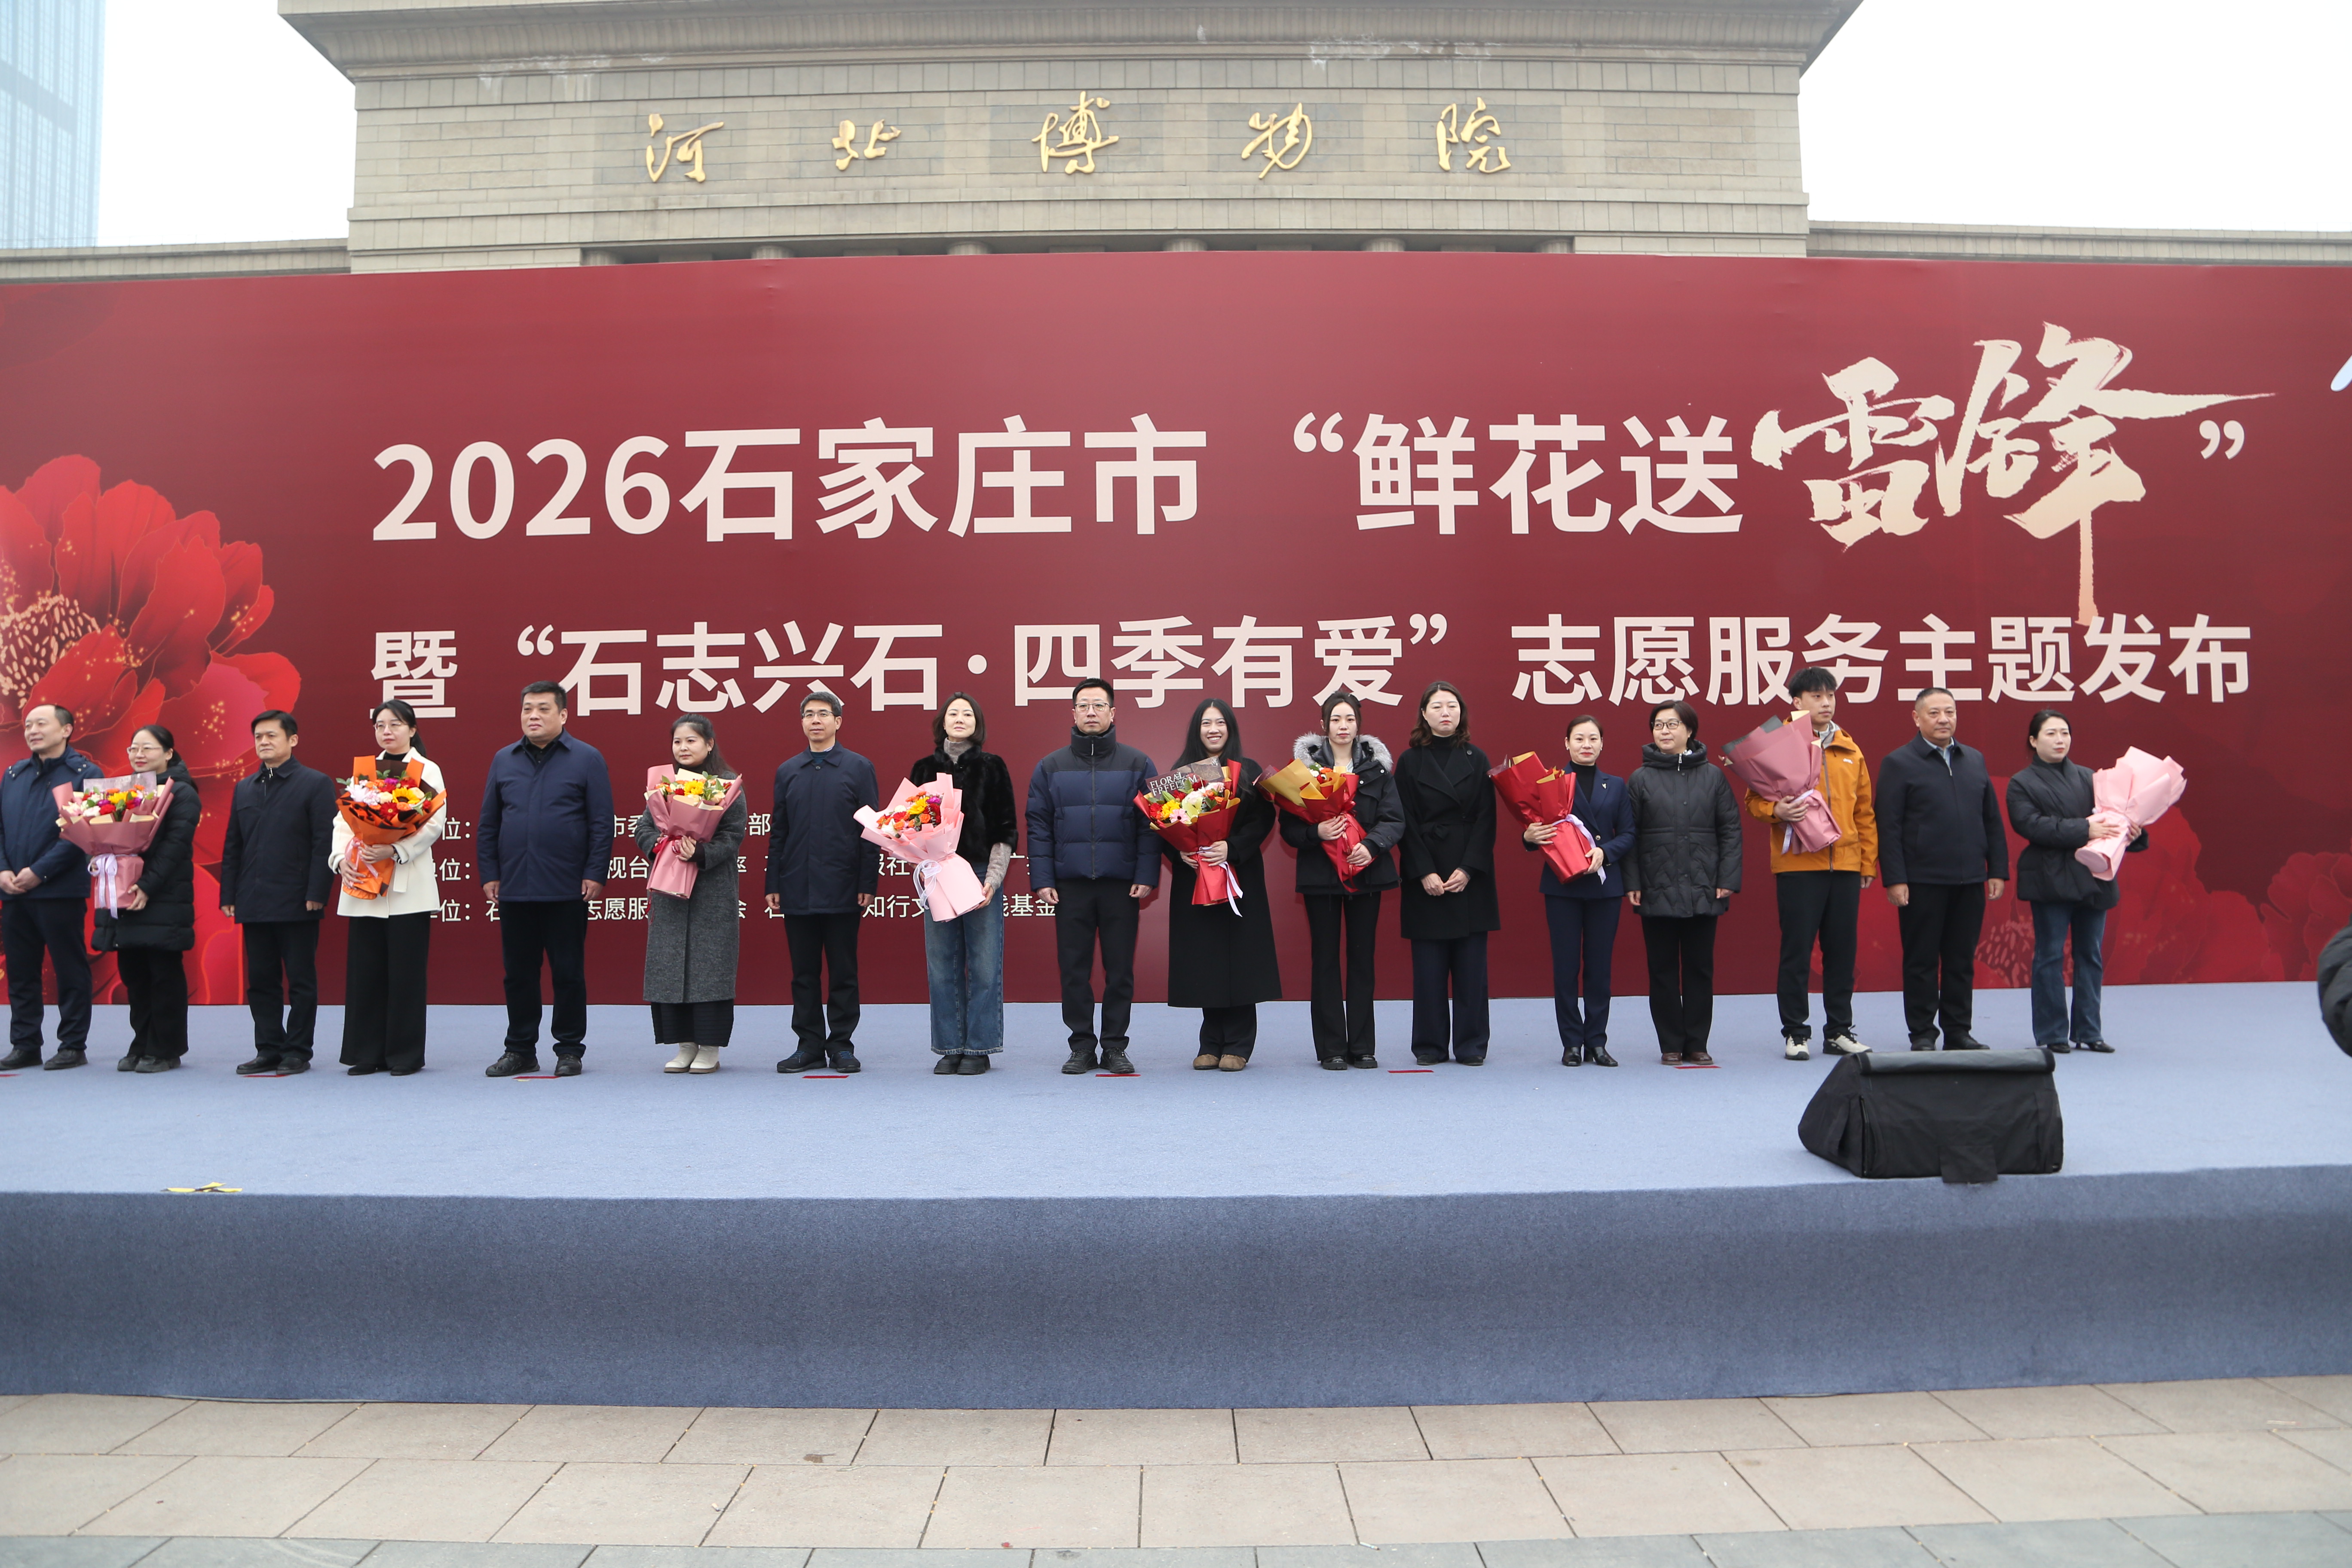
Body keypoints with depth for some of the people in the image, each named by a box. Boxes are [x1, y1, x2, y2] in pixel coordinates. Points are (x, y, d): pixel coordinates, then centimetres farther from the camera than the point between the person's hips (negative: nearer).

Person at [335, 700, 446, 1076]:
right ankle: (366, 1053, 11)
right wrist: (341, 856, -10)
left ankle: (406, 1055, 5)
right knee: (364, 970, 3)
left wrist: (394, 851, -20)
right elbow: (343, 819, 9)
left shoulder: (427, 770, 4)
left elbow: (435, 824, -7)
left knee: (406, 971, -3)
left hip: (408, 885, -4)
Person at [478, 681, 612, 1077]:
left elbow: (602, 823, -3)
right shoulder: (504, 761, 11)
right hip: (514, 889, 4)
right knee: (518, 974, 9)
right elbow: (488, 825, 13)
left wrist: (595, 874, -9)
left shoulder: (587, 759, 0)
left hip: (567, 891, -3)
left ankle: (570, 1050, 13)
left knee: (568, 974, 3)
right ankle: (520, 1050, 19)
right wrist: (489, 874, 5)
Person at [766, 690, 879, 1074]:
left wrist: (868, 884, -7)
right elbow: (778, 832, 13)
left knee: (843, 971, 2)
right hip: (798, 892, 3)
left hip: (842, 891, -3)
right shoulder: (787, 772, 13)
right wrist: (773, 885, 6)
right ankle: (809, 1045, 14)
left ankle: (842, 1045, 10)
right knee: (804, 972, 6)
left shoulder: (859, 768, 3)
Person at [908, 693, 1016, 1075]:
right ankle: (949, 1049, 11)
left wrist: (993, 879, -9)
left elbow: (1005, 829, 2)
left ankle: (978, 1049, 6)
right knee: (942, 966, 3)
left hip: (982, 874, -2)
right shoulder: (924, 769, 11)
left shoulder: (992, 767, 5)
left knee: (984, 965, -2)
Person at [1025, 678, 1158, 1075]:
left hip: (1122, 885, -1)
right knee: (1074, 969, 3)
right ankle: (1082, 1045, 13)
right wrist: (1042, 880, -3)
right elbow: (1038, 828, 6)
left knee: (1120, 969, 3)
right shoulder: (1050, 767, 9)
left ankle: (1115, 1046, 13)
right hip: (1069, 884, 1)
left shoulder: (1138, 765, 7)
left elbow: (1151, 825, 3)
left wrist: (1146, 877, -6)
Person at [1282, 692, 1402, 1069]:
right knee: (1326, 959, 1)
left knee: (1363, 957, 5)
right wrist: (1316, 832, -21)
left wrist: (1372, 845, -15)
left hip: (1366, 872, 2)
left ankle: (1362, 1046, 13)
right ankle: (1331, 1048, 7)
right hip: (1320, 874, -2)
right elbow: (1289, 828, -2)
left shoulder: (1378, 766, 8)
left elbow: (1395, 821, 2)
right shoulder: (1304, 765, 2)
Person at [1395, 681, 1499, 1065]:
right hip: (1424, 876, -1)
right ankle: (1430, 1045, 8)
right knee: (1429, 964, 0)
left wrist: (1468, 869, -10)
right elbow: (1406, 824, -1)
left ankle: (1471, 1045, 8)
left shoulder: (1477, 760, 8)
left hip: (1471, 874, 1)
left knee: (1471, 962, 1)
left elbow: (1486, 820, 2)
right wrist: (1424, 873, -11)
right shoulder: (1410, 762, 5)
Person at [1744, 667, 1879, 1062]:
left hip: (1845, 865, 4)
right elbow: (1754, 799, -1)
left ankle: (1839, 1031, 18)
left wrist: (1868, 862, 12)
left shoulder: (1851, 751, 14)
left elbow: (1865, 812, 17)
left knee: (1842, 950, 8)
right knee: (1797, 950, -1)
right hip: (1798, 864, -4)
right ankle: (1795, 1033, 8)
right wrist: (1777, 810, -22)